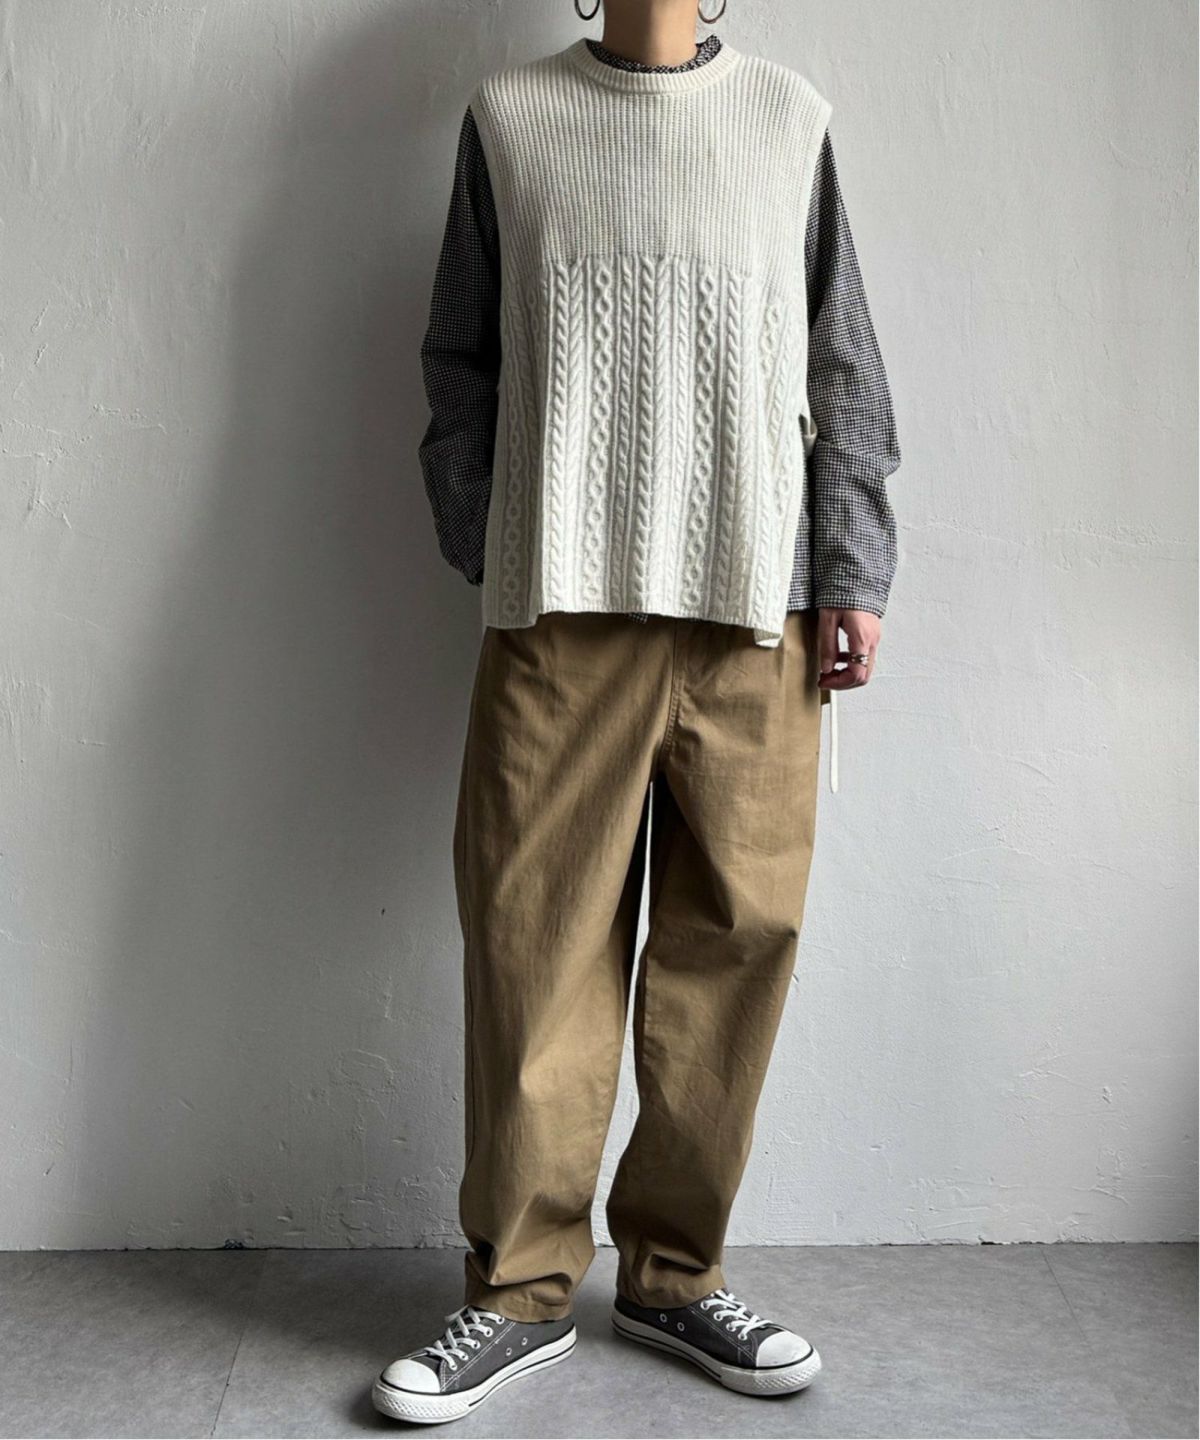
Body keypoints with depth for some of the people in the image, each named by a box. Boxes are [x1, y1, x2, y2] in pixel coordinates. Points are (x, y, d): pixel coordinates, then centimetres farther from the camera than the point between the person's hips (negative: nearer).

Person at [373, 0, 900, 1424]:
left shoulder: (790, 117, 15)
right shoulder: (510, 116, 13)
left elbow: (844, 371, 12)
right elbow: (462, 367, 12)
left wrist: (850, 577, 4)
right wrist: (493, 558, 1)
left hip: (754, 615, 1)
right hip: (560, 614, -1)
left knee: (732, 940, 2)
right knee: (537, 944, -2)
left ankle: (674, 1271, 18)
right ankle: (522, 1291, 12)